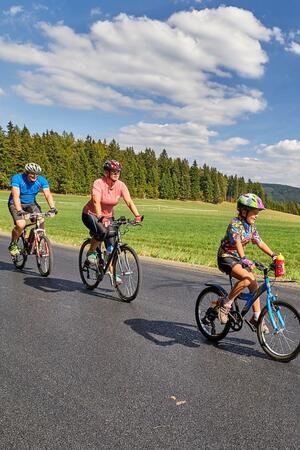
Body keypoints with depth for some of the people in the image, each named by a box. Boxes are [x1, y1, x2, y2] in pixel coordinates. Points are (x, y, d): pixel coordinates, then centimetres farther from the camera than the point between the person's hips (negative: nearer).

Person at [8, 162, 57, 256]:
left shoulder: (42, 180, -14)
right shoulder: (17, 178, -24)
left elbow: (48, 194, -23)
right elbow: (16, 195, -35)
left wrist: (52, 207, -40)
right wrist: (19, 210, -49)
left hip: (31, 204, 3)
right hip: (16, 204, -3)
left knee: (41, 222, -21)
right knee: (21, 224, -27)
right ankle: (13, 245, 1)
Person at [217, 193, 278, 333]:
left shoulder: (251, 226, 5)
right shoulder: (235, 224, -21)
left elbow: (260, 243, 7)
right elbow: (237, 243, -35)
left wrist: (273, 255, -5)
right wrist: (244, 259, -50)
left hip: (238, 257, 8)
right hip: (226, 257, -8)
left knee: (254, 284, -1)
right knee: (246, 278, -30)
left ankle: (256, 317, 11)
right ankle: (225, 303, -15)